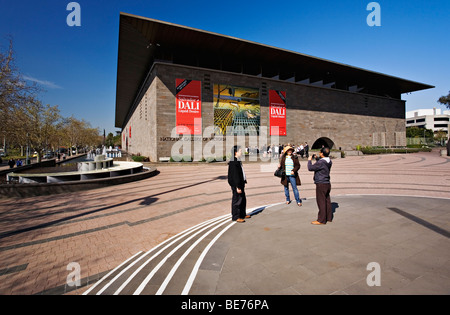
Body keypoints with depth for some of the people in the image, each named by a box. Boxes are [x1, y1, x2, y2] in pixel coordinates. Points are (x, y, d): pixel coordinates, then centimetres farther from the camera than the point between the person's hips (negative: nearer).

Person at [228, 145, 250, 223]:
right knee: (237, 200, 1)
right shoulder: (233, 162, -20)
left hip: (240, 183, 10)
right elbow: (235, 176, -23)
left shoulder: (238, 161, 11)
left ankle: (242, 214, 34)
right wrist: (238, 187, -23)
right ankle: (235, 217, 14)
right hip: (236, 184, -10)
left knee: (243, 199, 19)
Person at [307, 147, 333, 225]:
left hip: (321, 184, -9)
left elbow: (310, 168, -18)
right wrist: (316, 158, 21)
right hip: (327, 183, 9)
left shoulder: (321, 162, -22)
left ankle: (321, 220, 4)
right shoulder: (329, 162, 6)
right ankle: (329, 217, 26)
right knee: (327, 201, 15)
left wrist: (309, 160, -3)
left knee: (321, 202, -3)